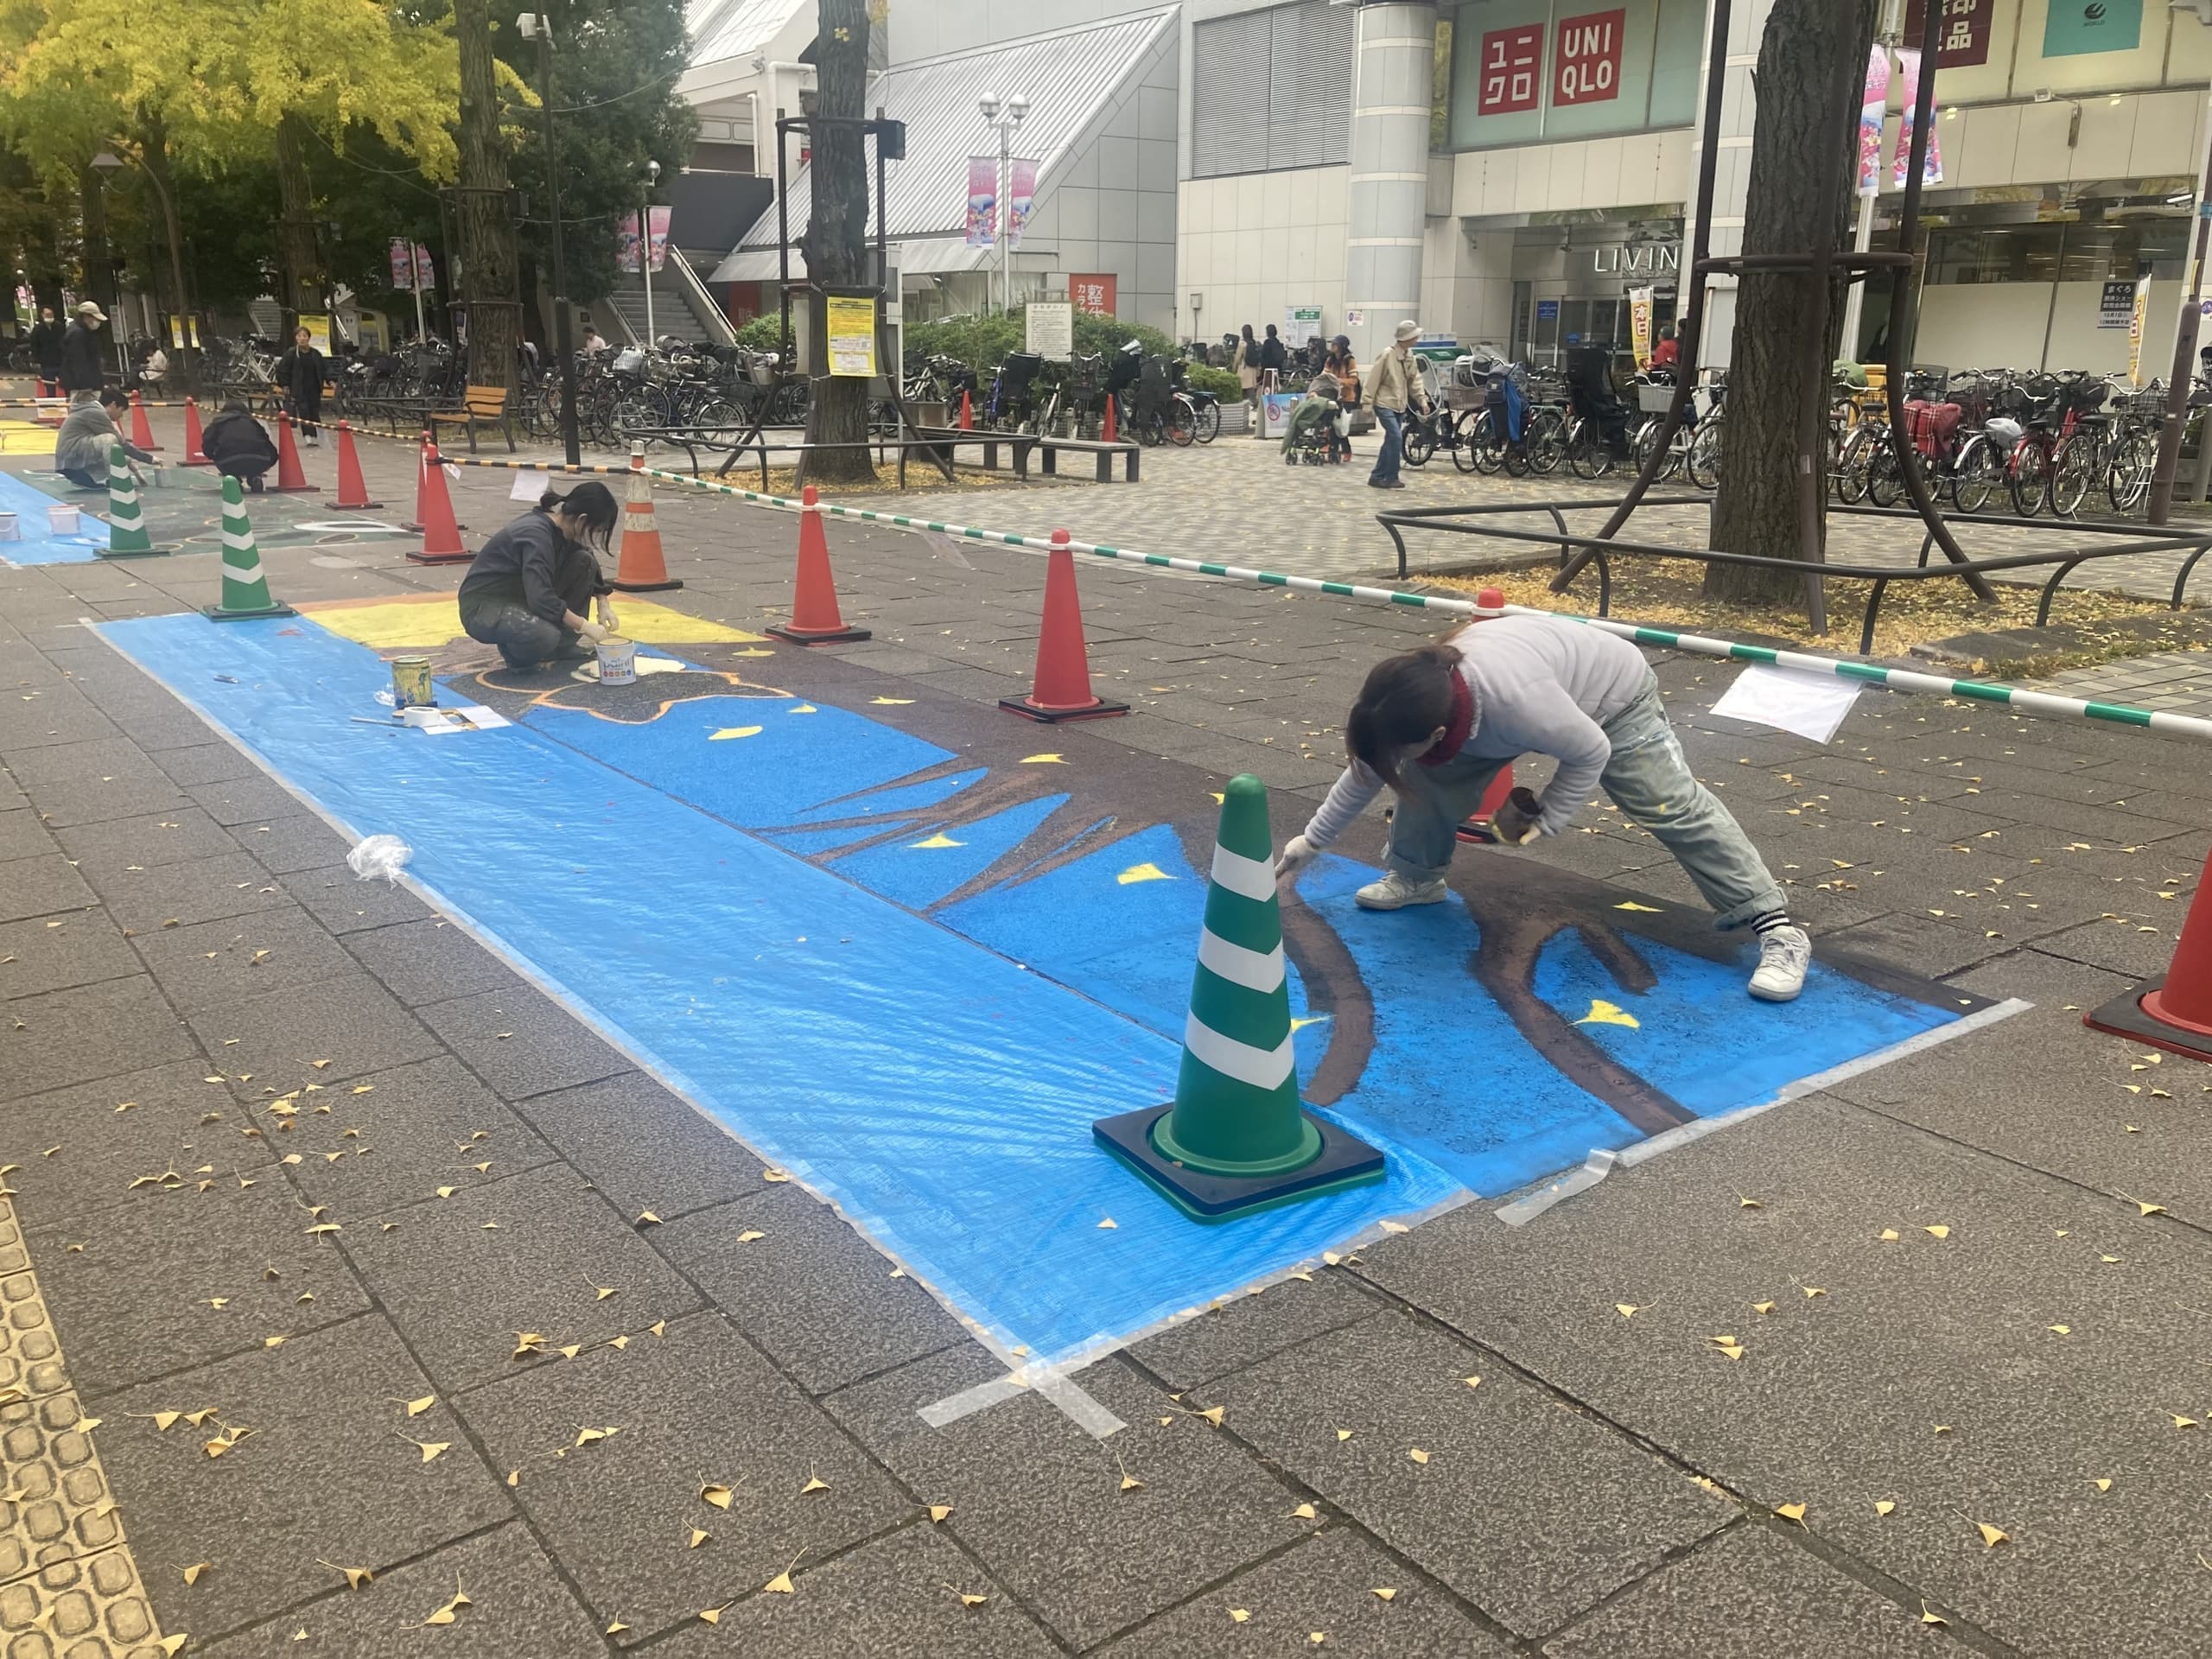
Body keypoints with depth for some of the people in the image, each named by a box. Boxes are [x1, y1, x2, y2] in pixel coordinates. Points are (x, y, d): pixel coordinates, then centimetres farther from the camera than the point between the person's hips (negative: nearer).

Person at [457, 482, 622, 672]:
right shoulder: (536, 534, -28)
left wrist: (603, 602, 7)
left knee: (583, 562, -5)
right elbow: (540, 599, -35)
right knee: (544, 636, -40)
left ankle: (563, 645, 2)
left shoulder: (560, 527, -2)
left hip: (520, 598, 9)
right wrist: (584, 626, -26)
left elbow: (590, 565, 18)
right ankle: (516, 649, -3)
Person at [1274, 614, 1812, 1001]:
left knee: (1675, 809, -14)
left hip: (1612, 698, -6)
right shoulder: (1415, 695, -25)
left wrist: (1544, 821, -21)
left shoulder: (1513, 699, -47)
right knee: (1432, 774, -6)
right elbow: (1367, 769, -6)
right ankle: (1417, 876, 17)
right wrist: (1312, 840, 0)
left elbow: (1590, 752, -29)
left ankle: (1778, 930, -10)